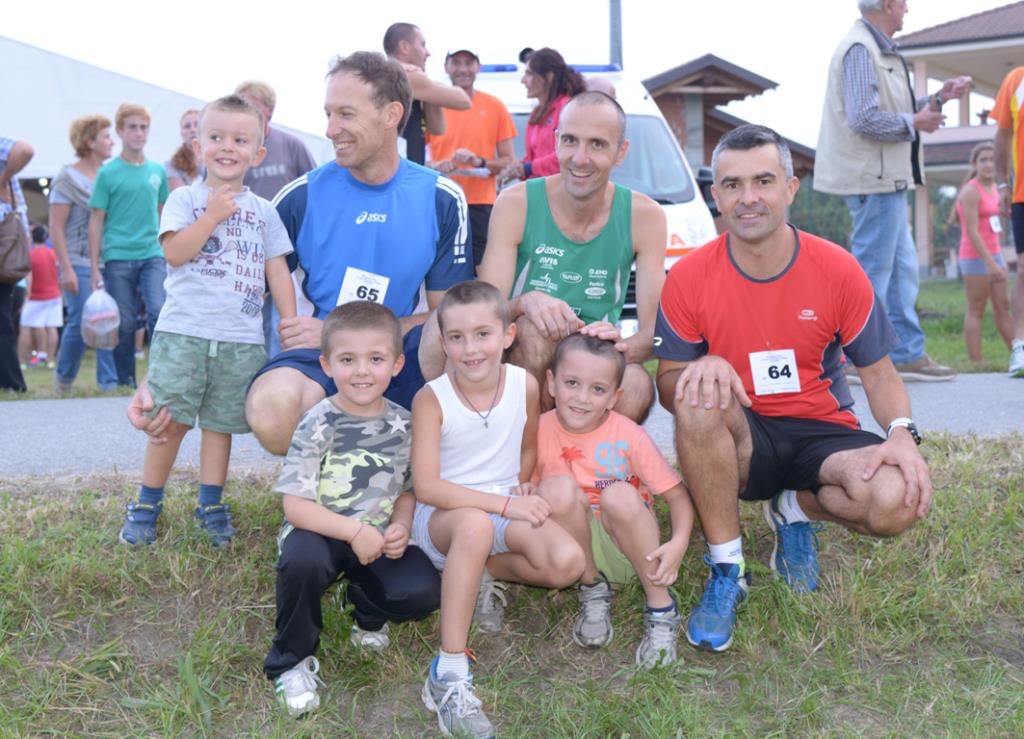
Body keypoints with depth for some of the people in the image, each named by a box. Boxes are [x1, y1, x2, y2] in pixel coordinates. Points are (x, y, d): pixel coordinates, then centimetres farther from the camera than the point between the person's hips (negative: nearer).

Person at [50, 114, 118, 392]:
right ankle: (63, 377, 16)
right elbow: (56, 228, -7)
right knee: (80, 323, -5)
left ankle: (109, 382, 7)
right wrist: (65, 269, -13)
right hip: (79, 264, -5)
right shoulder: (67, 179, -4)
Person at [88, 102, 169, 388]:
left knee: (159, 312, -14)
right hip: (118, 258, -2)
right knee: (124, 324, 2)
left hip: (153, 256, 2)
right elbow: (96, 220, 0)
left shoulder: (157, 171, 8)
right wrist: (94, 268, -3)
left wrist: (168, 252, 17)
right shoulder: (108, 173, -1)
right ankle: (126, 382, 14)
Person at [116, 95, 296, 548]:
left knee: (220, 424, 8)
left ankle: (211, 506, 19)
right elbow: (175, 253, -10)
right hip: (183, 332, -2)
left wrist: (291, 326, 4)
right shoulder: (185, 199, 5)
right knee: (171, 420, -1)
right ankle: (147, 504, 13)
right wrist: (213, 215, -12)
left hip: (242, 341, 2)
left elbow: (278, 273, 11)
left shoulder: (264, 212, 12)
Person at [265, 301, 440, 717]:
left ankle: (366, 612, 16)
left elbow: (408, 491, 9)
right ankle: (292, 662, -11)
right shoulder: (318, 424, -15)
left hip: (380, 539, 4)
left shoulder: (402, 425, -1)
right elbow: (295, 505, -17)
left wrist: (400, 528, -13)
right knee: (302, 559, -38)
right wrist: (355, 532, -26)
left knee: (423, 593, -22)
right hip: (319, 532, -3)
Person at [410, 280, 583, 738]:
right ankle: (449, 672, -35)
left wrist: (523, 490, -5)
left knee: (566, 563, -25)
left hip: (506, 514, 4)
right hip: (442, 516, -4)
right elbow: (426, 486, -20)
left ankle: (478, 574, 3)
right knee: (475, 525, -41)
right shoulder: (431, 399, -15)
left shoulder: (524, 385, -5)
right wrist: (505, 504, -24)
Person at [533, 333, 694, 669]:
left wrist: (678, 544, -28)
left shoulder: (628, 435, -13)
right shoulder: (540, 431, -9)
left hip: (625, 550, -1)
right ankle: (592, 591, -7)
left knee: (620, 495, -32)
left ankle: (661, 609, -15)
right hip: (574, 547, 1)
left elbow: (677, 493, -11)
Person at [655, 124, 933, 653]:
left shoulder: (837, 269, -5)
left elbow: (878, 372, 2)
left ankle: (796, 509, 7)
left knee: (897, 502, -30)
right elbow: (668, 385, -2)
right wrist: (705, 365, -26)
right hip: (739, 444, 0)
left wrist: (901, 433, -18)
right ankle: (726, 570, -18)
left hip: (822, 433, 1)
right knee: (698, 399, -36)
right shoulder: (689, 277, -7)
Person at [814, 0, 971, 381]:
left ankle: (908, 356, 18)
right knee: (872, 269, -6)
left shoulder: (880, 50, 18)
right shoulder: (860, 49, -14)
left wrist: (939, 97, 16)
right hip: (873, 179, -11)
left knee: (902, 269, 13)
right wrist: (915, 123, -11)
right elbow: (864, 119, -22)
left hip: (887, 178, 11)